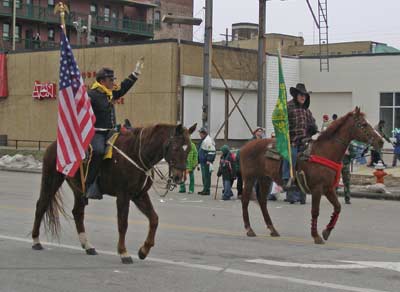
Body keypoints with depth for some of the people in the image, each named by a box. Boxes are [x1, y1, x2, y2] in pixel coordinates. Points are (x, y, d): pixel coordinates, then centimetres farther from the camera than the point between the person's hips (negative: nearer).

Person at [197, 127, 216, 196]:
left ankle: (206, 190, -6)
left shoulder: (208, 140, -15)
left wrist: (209, 160, -24)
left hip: (206, 162, -11)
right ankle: (205, 189, 21)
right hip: (202, 161, 11)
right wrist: (199, 161, 29)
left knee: (206, 176, -8)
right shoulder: (203, 140, 19)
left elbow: (211, 151, -20)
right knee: (204, 176, 14)